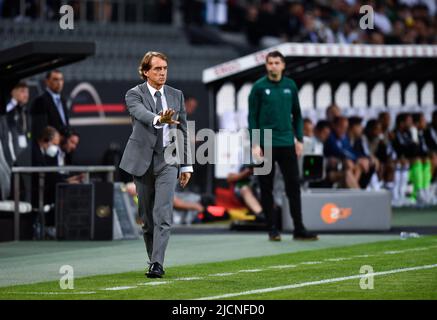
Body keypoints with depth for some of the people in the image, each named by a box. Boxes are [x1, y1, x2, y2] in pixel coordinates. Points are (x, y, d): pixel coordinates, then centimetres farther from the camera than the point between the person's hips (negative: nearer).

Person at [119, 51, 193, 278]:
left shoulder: (176, 95, 9)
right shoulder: (134, 94, -2)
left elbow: (183, 131, 13)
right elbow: (141, 113, -25)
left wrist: (186, 165, 11)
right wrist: (159, 120, -47)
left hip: (168, 160, 1)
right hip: (142, 160, -1)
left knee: (163, 214, -13)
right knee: (147, 216, 6)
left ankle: (157, 264, -19)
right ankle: (153, 259, 18)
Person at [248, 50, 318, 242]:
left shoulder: (290, 86, 8)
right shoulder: (259, 87, -2)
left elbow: (296, 115, 14)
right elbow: (252, 117, -3)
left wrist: (299, 139, 7)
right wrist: (254, 144, -10)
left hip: (287, 144, 3)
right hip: (265, 145, -3)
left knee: (293, 187, 0)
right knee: (267, 189, 2)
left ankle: (299, 229, 3)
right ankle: (272, 229, 8)